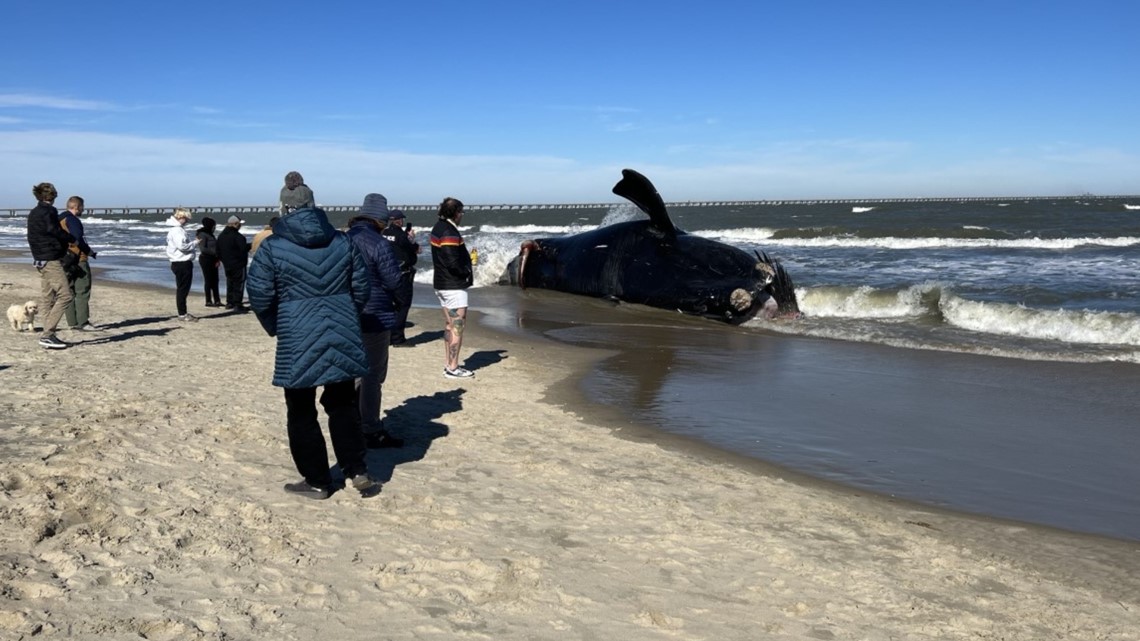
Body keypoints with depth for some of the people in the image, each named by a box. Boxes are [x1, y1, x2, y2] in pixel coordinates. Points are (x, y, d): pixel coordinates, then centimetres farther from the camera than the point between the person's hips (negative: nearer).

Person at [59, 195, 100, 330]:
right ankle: (82, 323, -7)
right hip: (78, 259, -10)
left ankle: (72, 322, 17)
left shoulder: (60, 219, 16)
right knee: (82, 291, -7)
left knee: (70, 292, 12)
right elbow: (78, 239, -21)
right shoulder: (72, 219, -13)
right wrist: (89, 251, -7)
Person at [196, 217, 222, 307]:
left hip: (212, 260, 8)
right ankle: (208, 301, 4)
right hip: (206, 260, -8)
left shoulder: (210, 234, 15)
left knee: (215, 280, 9)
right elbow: (202, 249, -19)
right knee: (208, 280, -3)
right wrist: (215, 252, -19)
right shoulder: (202, 234, -11)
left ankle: (217, 300, 14)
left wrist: (217, 259, 3)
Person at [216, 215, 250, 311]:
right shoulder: (236, 235, -19)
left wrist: (223, 259, 24)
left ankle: (229, 302, 22)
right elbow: (244, 248, -22)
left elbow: (218, 250, 15)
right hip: (238, 264, -8)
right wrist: (251, 245, -5)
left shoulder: (221, 235, 10)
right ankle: (237, 304, -5)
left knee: (230, 283, 18)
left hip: (227, 264, 8)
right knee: (239, 284, -3)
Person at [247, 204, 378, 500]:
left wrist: (275, 328, 12)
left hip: (298, 342, -3)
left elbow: (259, 296, -5)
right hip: (342, 337, 4)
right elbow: (361, 288, 7)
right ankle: (358, 471, 16)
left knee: (302, 414, 10)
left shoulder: (272, 247, -5)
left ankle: (317, 481, 17)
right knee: (343, 405, 18)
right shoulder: (342, 241, 4)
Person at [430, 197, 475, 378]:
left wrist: (466, 268, 7)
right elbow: (453, 263, -26)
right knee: (458, 327, -3)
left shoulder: (438, 228, 11)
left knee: (449, 326, 16)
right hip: (454, 286, -10)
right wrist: (467, 273, -9)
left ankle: (448, 364, 23)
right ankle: (453, 368, 1)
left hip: (442, 284, 10)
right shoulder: (449, 233, -20)